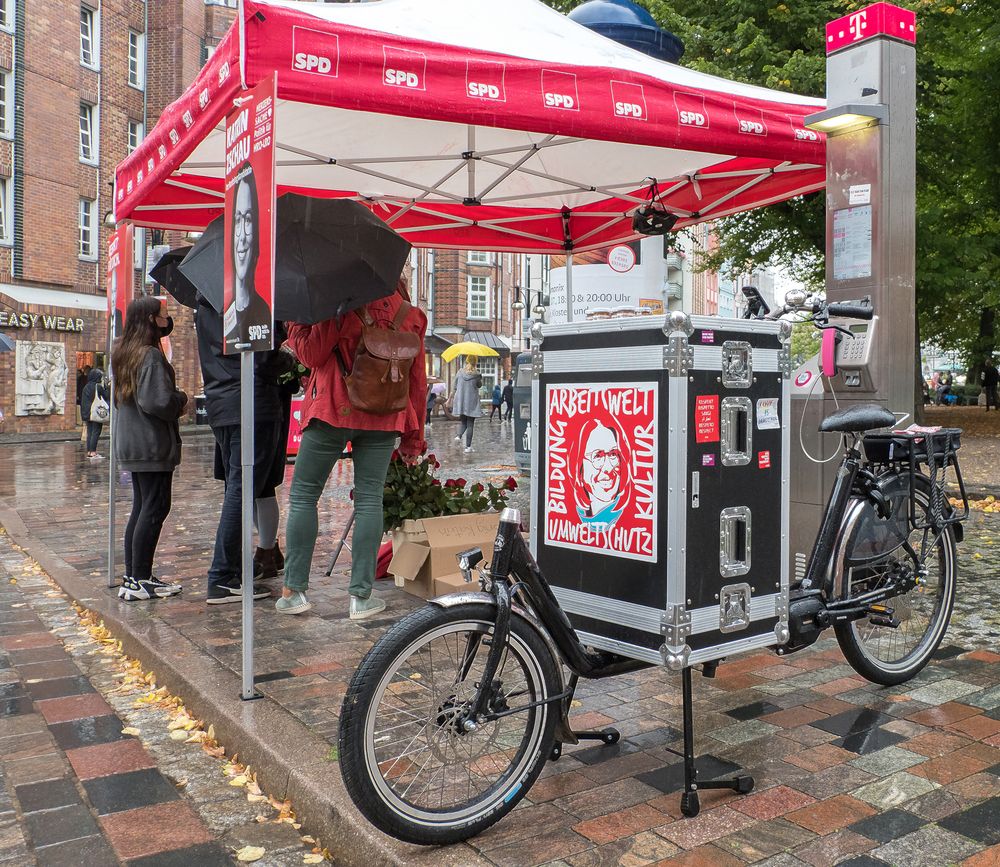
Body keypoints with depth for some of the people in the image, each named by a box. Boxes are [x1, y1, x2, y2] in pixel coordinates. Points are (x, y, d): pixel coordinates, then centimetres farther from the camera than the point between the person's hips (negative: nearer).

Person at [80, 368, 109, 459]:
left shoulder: (86, 387, 10)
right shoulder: (98, 386, -11)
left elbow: (82, 401, 14)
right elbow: (107, 397, -7)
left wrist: (84, 415, 20)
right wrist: (103, 387, 5)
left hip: (87, 413, 7)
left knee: (89, 432, 11)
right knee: (96, 432, -5)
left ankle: (89, 451, 13)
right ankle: (93, 452, -8)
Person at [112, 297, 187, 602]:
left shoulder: (122, 353, 14)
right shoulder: (151, 356, -16)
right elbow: (159, 402, -25)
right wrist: (181, 398, -5)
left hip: (131, 445, 10)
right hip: (152, 446, -10)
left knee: (141, 508, 13)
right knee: (155, 508, -5)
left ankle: (132, 578, 18)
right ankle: (140, 580, -2)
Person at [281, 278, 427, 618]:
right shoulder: (410, 314, 7)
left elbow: (312, 354, -6)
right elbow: (417, 377, 9)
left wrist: (295, 323, 11)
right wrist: (414, 434, 14)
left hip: (333, 411, -3)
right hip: (383, 419, 4)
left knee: (303, 495, 8)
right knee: (369, 499, 5)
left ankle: (294, 590, 9)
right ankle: (361, 596, 4)